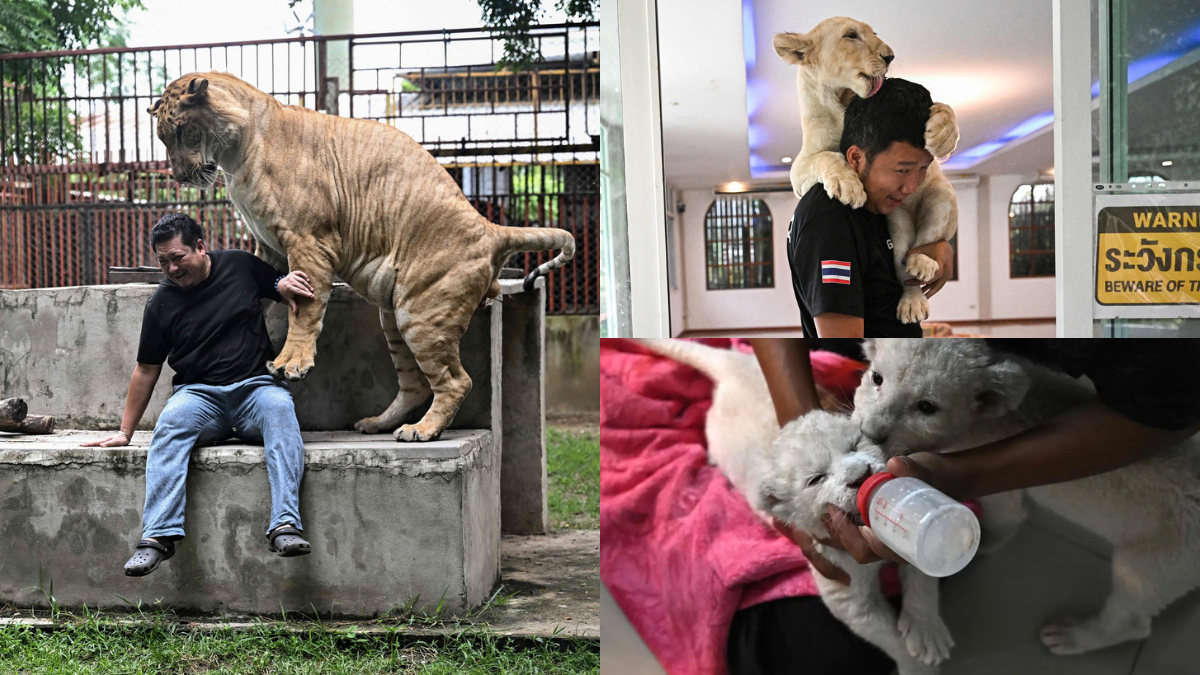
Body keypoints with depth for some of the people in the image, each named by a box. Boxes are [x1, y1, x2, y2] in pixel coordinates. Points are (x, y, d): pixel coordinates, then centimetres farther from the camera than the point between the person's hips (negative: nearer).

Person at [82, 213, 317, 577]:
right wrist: (125, 431, 12)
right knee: (173, 419, -34)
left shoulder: (240, 265, 7)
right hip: (199, 393, 1)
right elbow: (146, 370, 13)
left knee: (279, 406, -35)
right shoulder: (161, 303, 8)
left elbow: (282, 283, 24)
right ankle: (158, 535, -39)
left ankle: (285, 525, -44)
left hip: (254, 386, -1)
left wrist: (284, 286, -2)